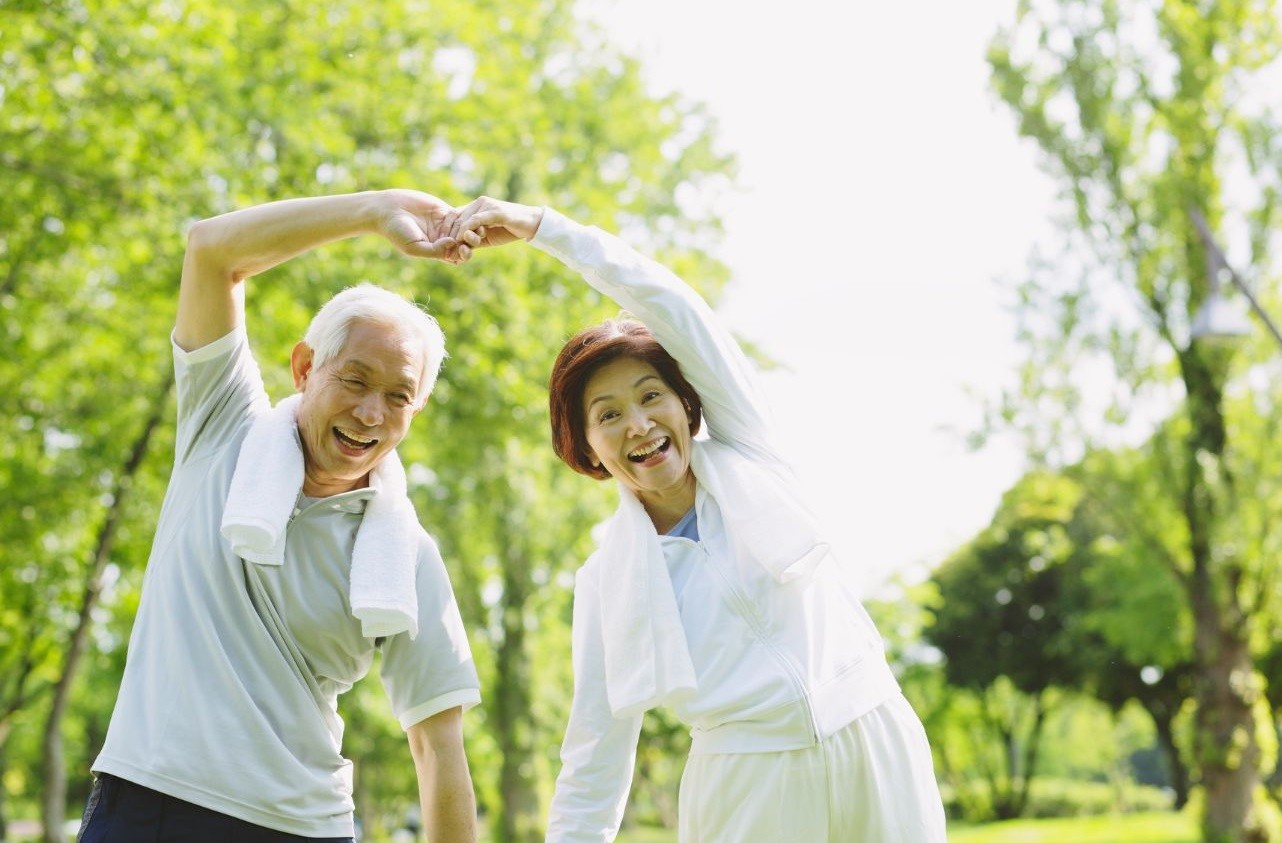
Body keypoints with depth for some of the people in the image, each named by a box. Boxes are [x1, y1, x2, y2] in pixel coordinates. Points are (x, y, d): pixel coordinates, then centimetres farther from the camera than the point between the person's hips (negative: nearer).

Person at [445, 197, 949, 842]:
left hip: (875, 756, 1)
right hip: (749, 785, 0)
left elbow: (662, 301, -4)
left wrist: (539, 225, -6)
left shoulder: (745, 454, 4)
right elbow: (594, 759, 5)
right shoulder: (608, 578, 4)